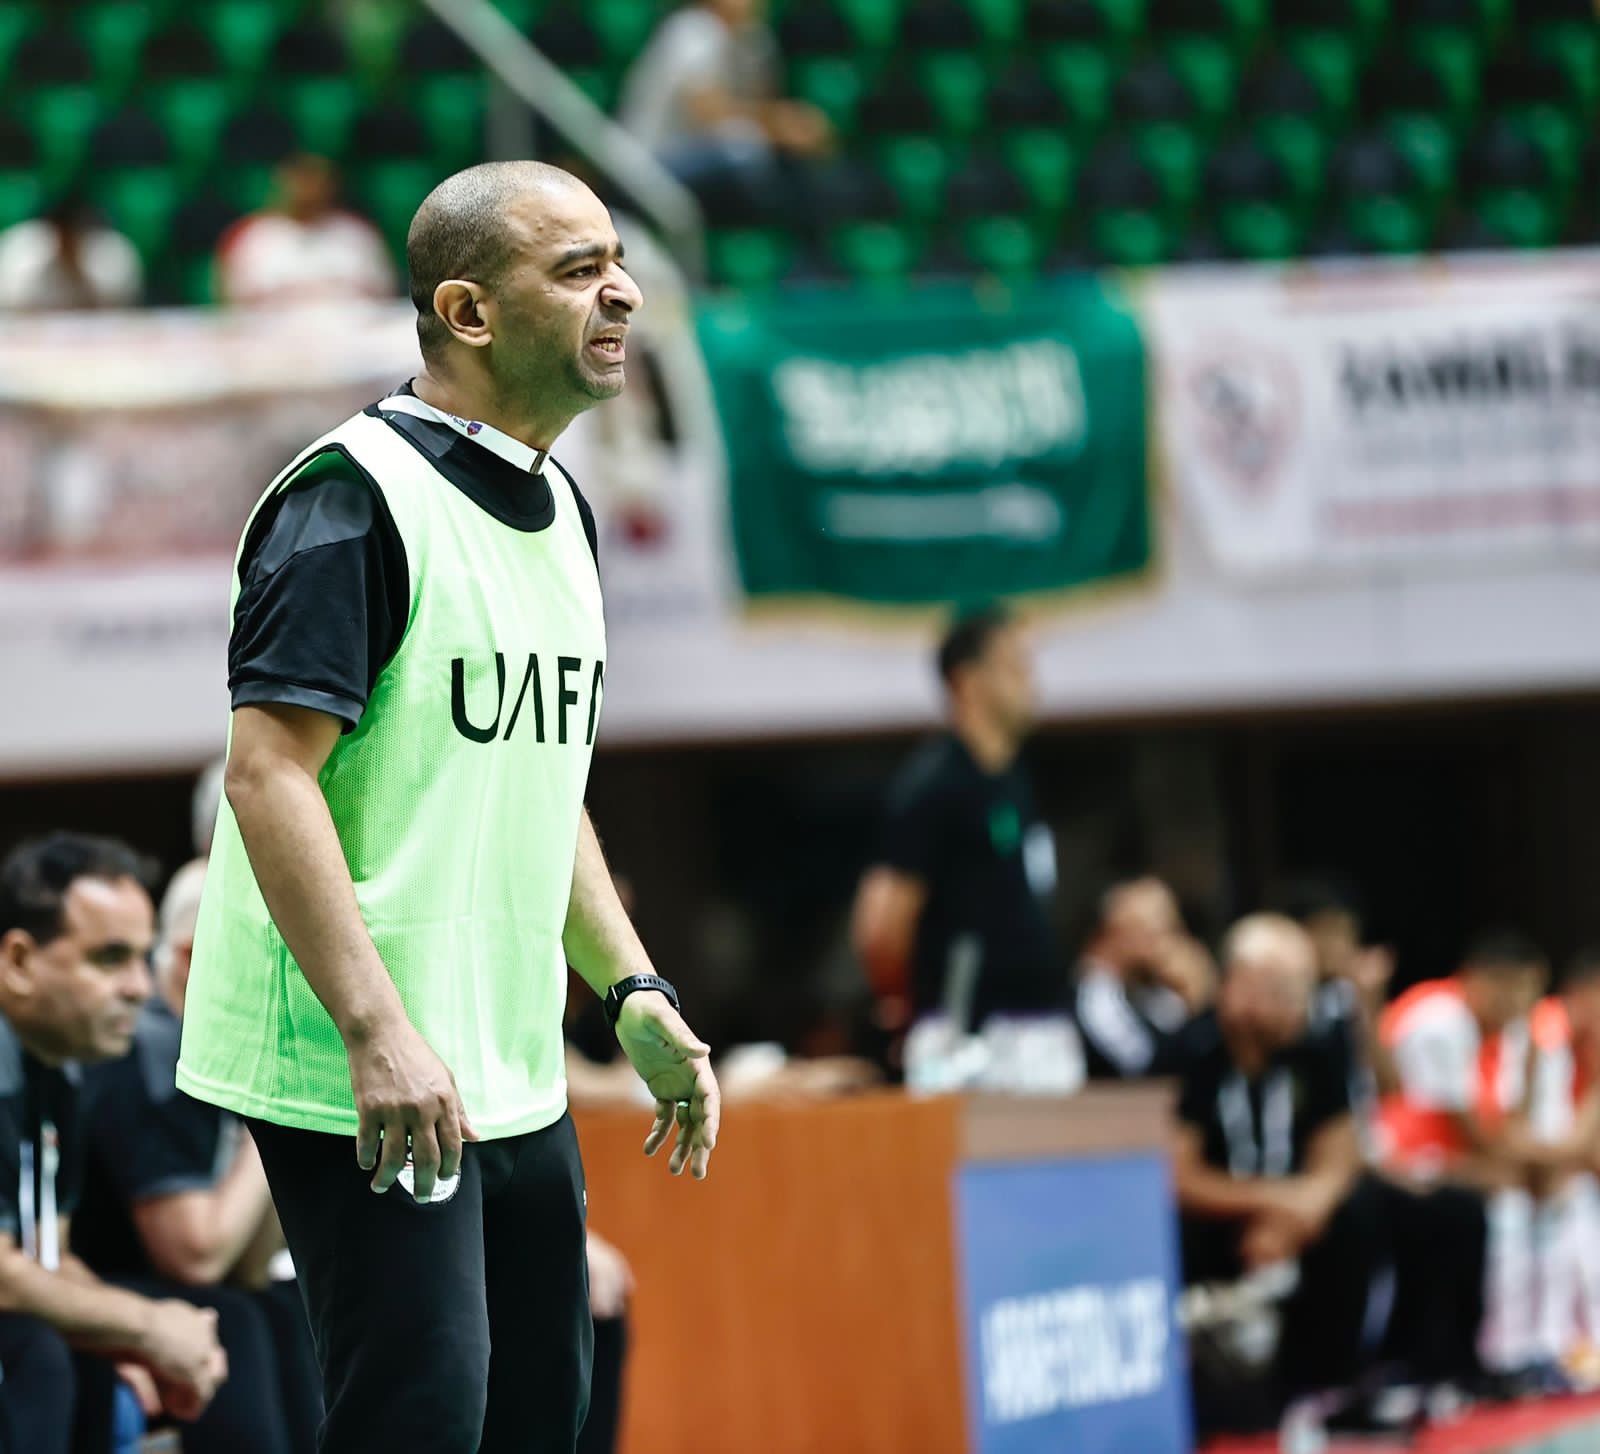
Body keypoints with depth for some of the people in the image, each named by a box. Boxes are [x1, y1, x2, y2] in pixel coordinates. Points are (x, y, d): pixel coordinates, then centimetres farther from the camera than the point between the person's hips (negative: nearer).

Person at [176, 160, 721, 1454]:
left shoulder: (557, 509, 15)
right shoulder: (354, 498, -13)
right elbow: (268, 772, -20)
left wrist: (633, 992, 15)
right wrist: (379, 1033, -26)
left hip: (516, 1077, 9)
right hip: (362, 1077, -9)